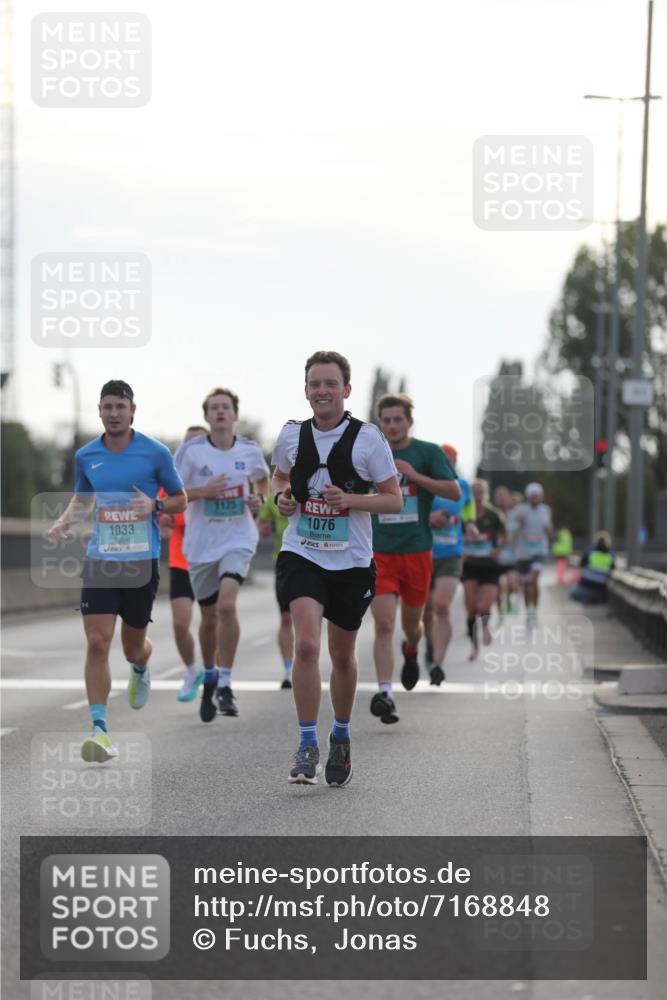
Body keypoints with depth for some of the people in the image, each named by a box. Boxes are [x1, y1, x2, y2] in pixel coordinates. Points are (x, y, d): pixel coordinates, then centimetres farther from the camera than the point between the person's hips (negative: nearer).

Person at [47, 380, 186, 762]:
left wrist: (154, 505, -16)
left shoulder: (156, 453, -4)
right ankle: (100, 729, -12)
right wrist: (65, 521, 0)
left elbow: (180, 500, 5)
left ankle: (141, 669, 51)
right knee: (97, 643, -13)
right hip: (100, 560, 1)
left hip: (142, 560, -1)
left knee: (133, 646, 12)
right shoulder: (86, 456, 4)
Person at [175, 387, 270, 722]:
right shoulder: (190, 450, -6)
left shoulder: (250, 450, 0)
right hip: (201, 544, 1)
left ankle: (225, 685, -13)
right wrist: (203, 492, -19)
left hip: (238, 540, -1)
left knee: (227, 605, -22)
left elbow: (262, 479, 21)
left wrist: (259, 499, 0)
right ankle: (209, 678, 37)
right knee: (209, 615, 11)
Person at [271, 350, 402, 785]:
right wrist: (281, 496, -2)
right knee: (306, 645, -19)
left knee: (343, 655, 13)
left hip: (351, 561, 0)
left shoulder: (368, 437, -7)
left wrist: (351, 500, -20)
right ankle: (307, 746, -12)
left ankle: (341, 737, 36)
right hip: (302, 555, 0)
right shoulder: (292, 434, 1)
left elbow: (395, 500, -4)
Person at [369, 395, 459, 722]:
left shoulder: (428, 453, 0)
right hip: (379, 553, 0)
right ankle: (385, 694, -18)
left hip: (417, 551, 0)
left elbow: (455, 492, -11)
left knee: (411, 624, 14)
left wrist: (415, 476, -19)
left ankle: (411, 652, 51)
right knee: (384, 624, -15)